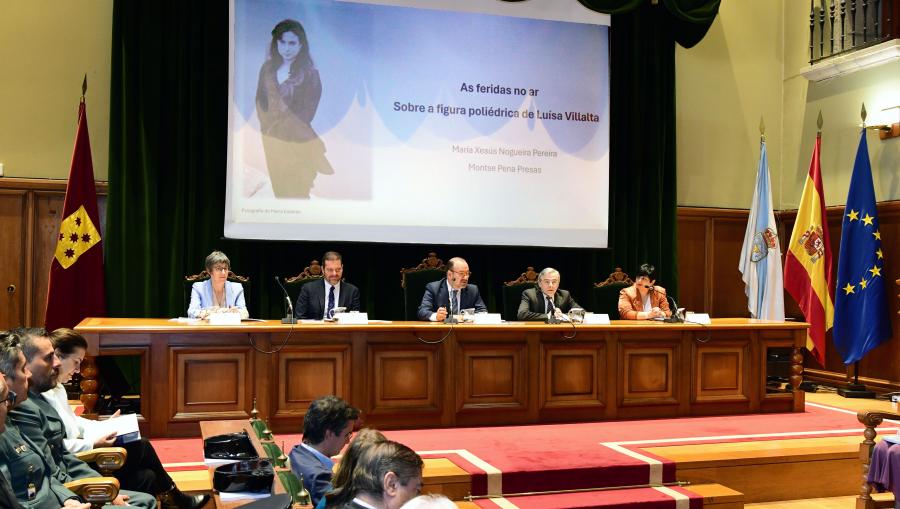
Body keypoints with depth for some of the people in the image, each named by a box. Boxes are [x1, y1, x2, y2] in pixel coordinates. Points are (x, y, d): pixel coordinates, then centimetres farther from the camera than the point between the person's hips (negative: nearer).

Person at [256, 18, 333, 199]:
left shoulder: (309, 72, -11)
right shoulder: (268, 67, 3)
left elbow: (307, 111, -11)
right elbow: (260, 99, 7)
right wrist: (267, 124, -6)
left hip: (296, 140, -4)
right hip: (271, 137, 4)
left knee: (296, 191, 3)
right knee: (278, 187, 15)